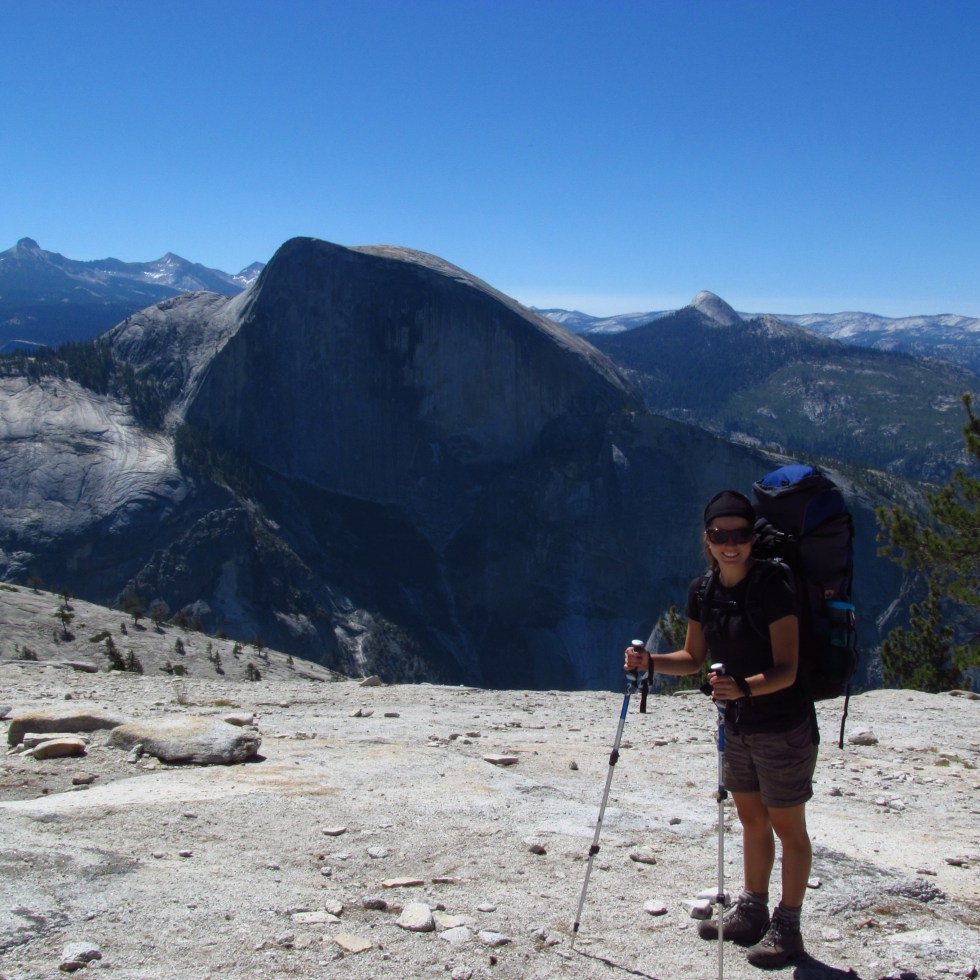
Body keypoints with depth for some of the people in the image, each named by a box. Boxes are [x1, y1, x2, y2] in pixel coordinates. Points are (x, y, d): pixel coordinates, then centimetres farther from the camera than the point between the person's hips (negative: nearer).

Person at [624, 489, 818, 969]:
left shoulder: (772, 587, -22)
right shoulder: (702, 590, -2)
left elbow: (786, 670, -24)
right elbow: (693, 658, 8)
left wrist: (745, 687, -41)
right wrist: (650, 662, -8)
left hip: (783, 726, -7)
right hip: (738, 724, 7)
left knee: (787, 827, 6)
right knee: (751, 820, 19)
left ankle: (787, 927, 20)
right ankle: (751, 913, 34)